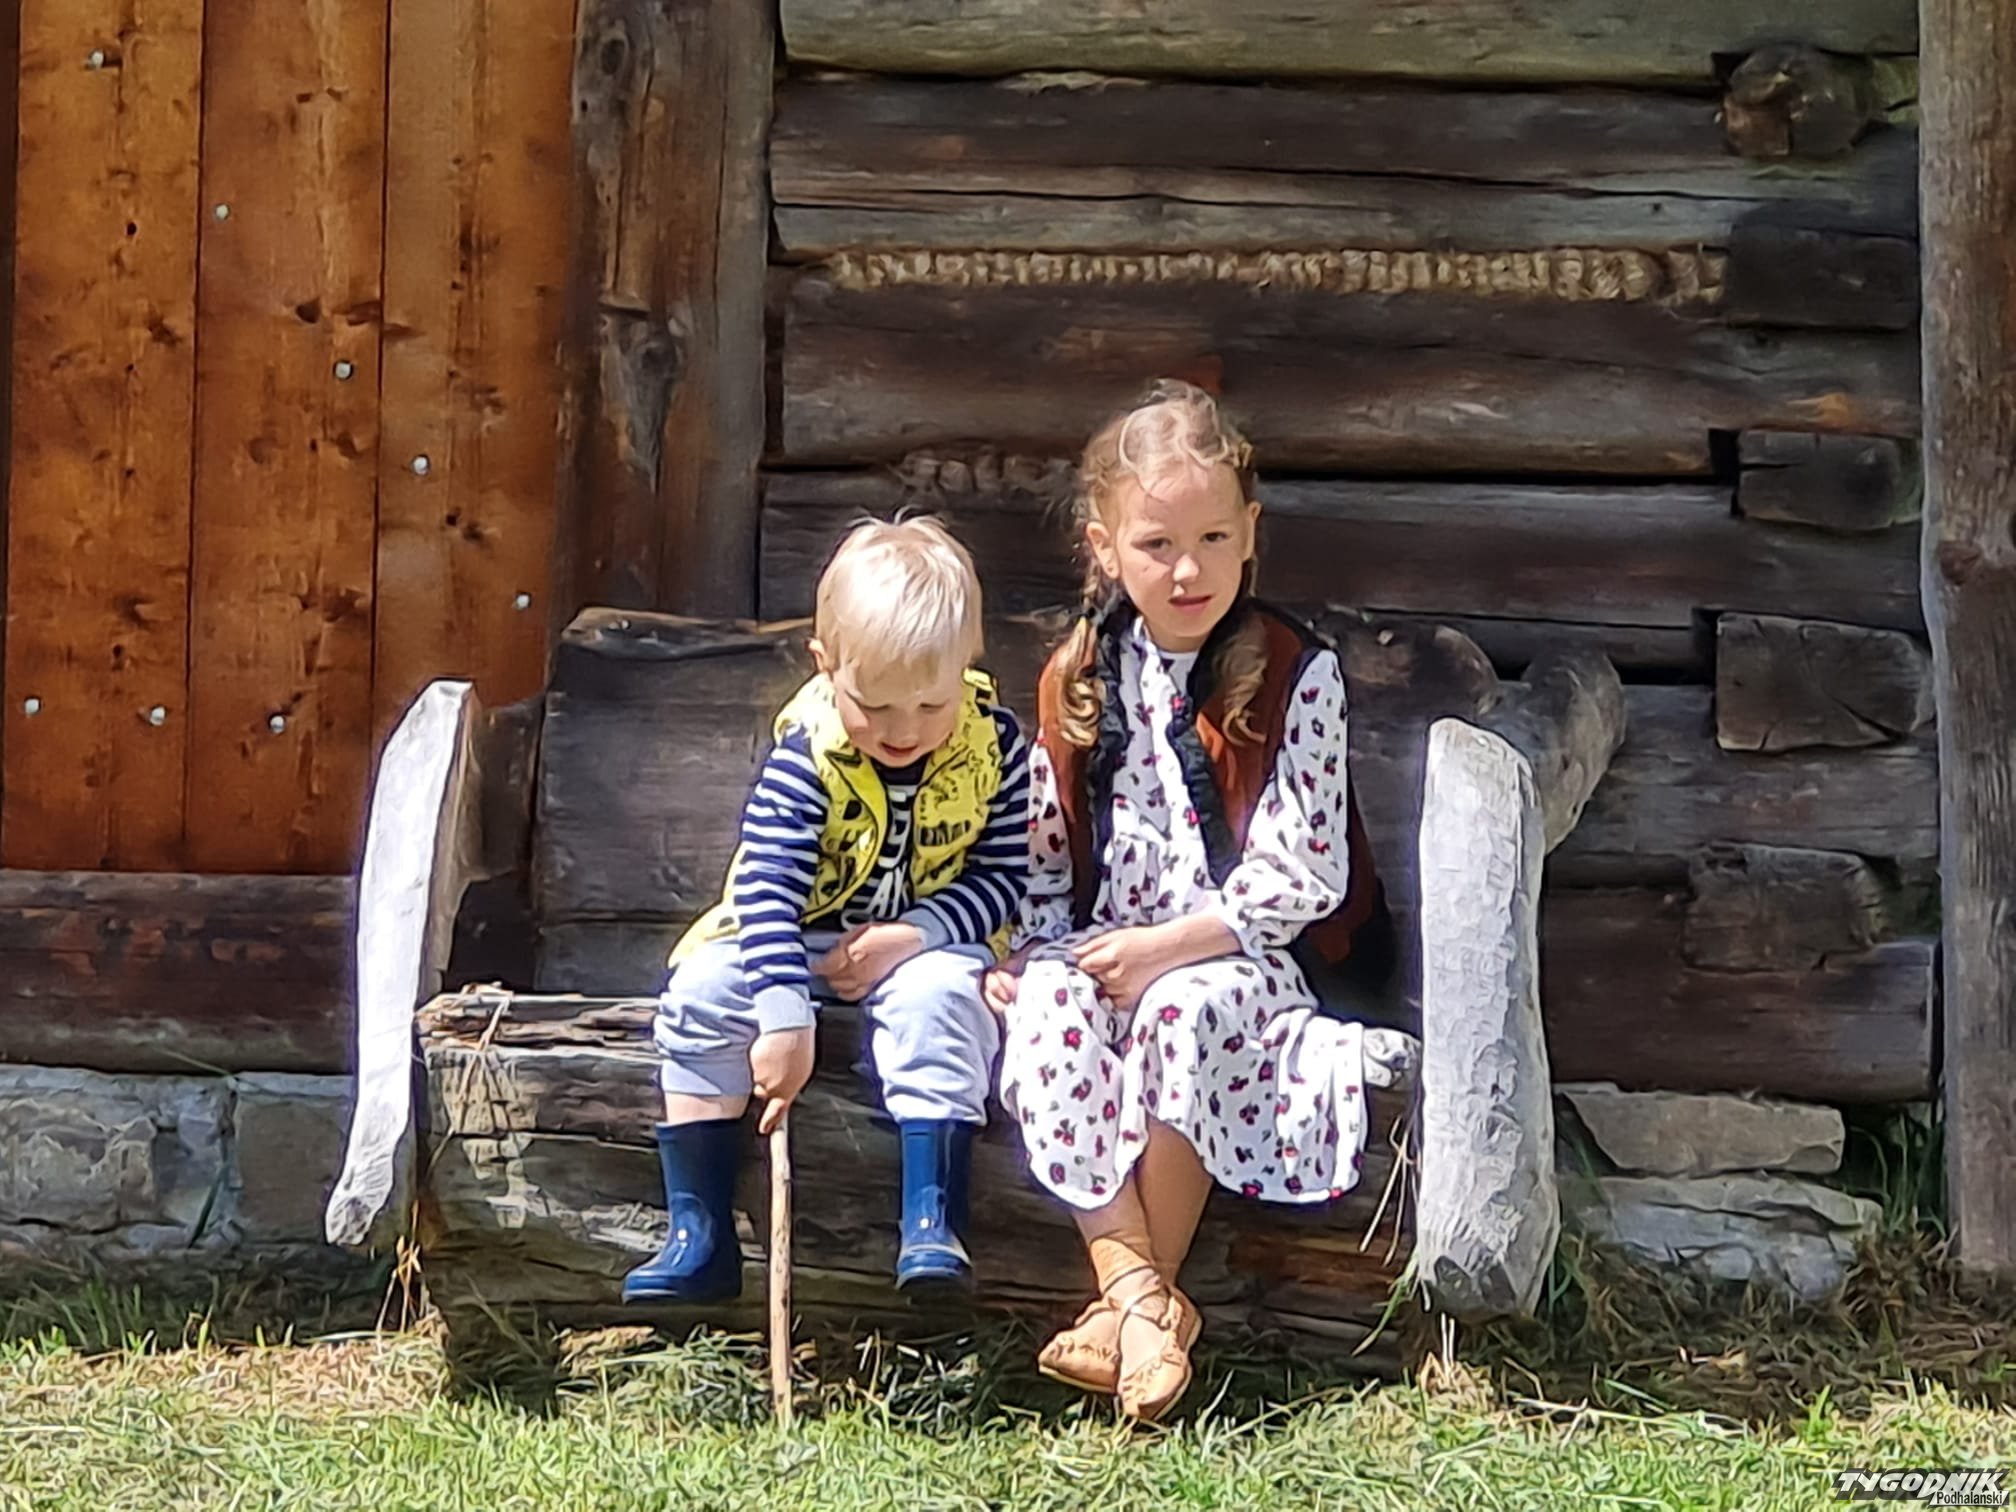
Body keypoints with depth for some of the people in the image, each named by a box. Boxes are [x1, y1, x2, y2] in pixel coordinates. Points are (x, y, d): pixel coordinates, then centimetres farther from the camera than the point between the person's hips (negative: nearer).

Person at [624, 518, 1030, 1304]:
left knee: (940, 998, -33)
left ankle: (932, 1221, -31)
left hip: (927, 941, 0)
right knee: (703, 991, -22)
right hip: (798, 939, 1)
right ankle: (699, 1231, -19)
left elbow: (1006, 875, -7)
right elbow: (767, 885, -25)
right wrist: (785, 1017, -34)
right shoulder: (805, 754, -18)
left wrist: (918, 933, -24)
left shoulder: (995, 746, -11)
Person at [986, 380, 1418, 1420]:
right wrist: (1025, 952, -4)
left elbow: (1305, 874, -10)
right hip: (1105, 946, 4)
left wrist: (1171, 944, -18)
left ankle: (1135, 1298, -24)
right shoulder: (1078, 682, 8)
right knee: (1043, 1021, -28)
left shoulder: (1295, 676, -6)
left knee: (1188, 1012, -36)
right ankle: (1139, 1298, -33)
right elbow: (1050, 852, 14)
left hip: (1244, 954, -4)